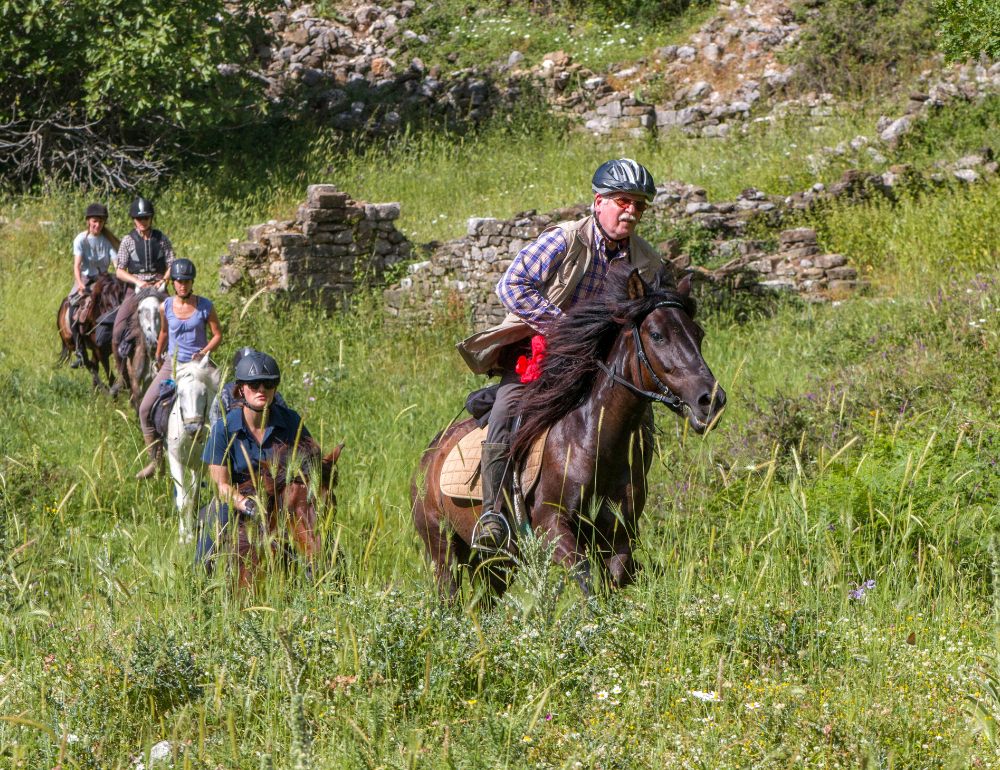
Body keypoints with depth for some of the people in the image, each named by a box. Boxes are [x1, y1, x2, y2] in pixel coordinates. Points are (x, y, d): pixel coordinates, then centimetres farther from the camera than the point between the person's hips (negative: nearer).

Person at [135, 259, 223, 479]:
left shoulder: (205, 307, -7)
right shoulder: (165, 306, 1)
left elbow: (217, 335, 0)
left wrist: (203, 352, -16)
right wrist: (158, 357, 27)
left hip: (197, 365, -3)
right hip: (172, 363, 3)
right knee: (145, 409, -5)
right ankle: (156, 461, 6)